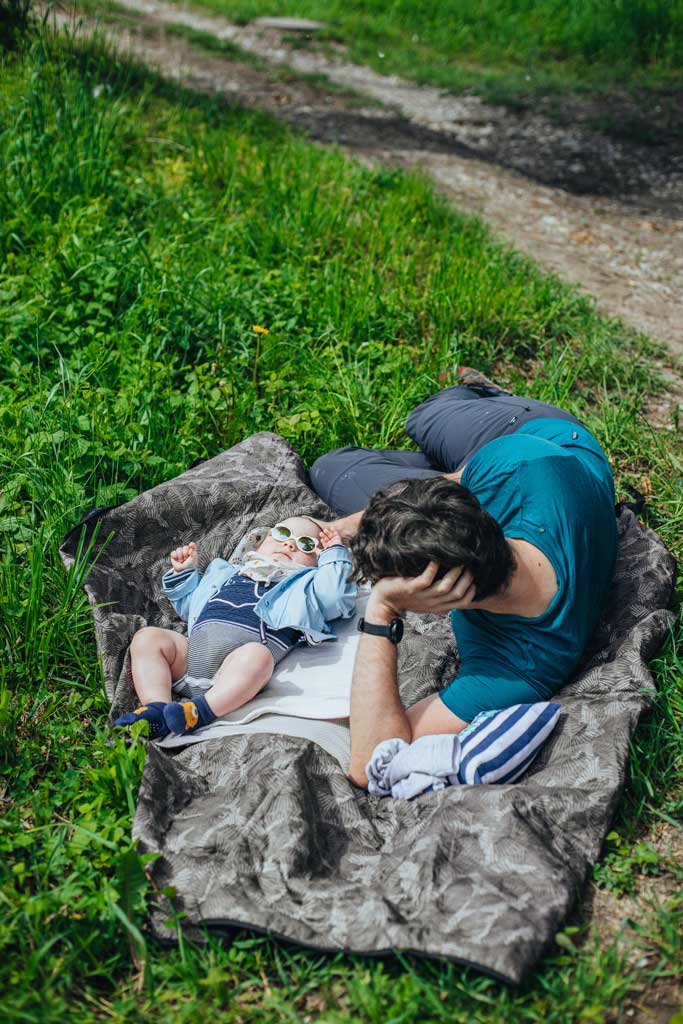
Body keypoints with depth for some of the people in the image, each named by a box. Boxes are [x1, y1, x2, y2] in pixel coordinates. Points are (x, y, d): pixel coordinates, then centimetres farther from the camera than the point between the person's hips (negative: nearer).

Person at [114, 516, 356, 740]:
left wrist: (334, 556, 14)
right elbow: (189, 606, 46)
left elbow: (331, 598, 4)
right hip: (191, 652, 5)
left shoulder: (303, 583, 27)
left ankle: (201, 710, -49)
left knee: (257, 656, -37)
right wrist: (184, 573, 35)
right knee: (148, 637, -13)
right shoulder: (226, 574, 38)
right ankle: (156, 708, -28)